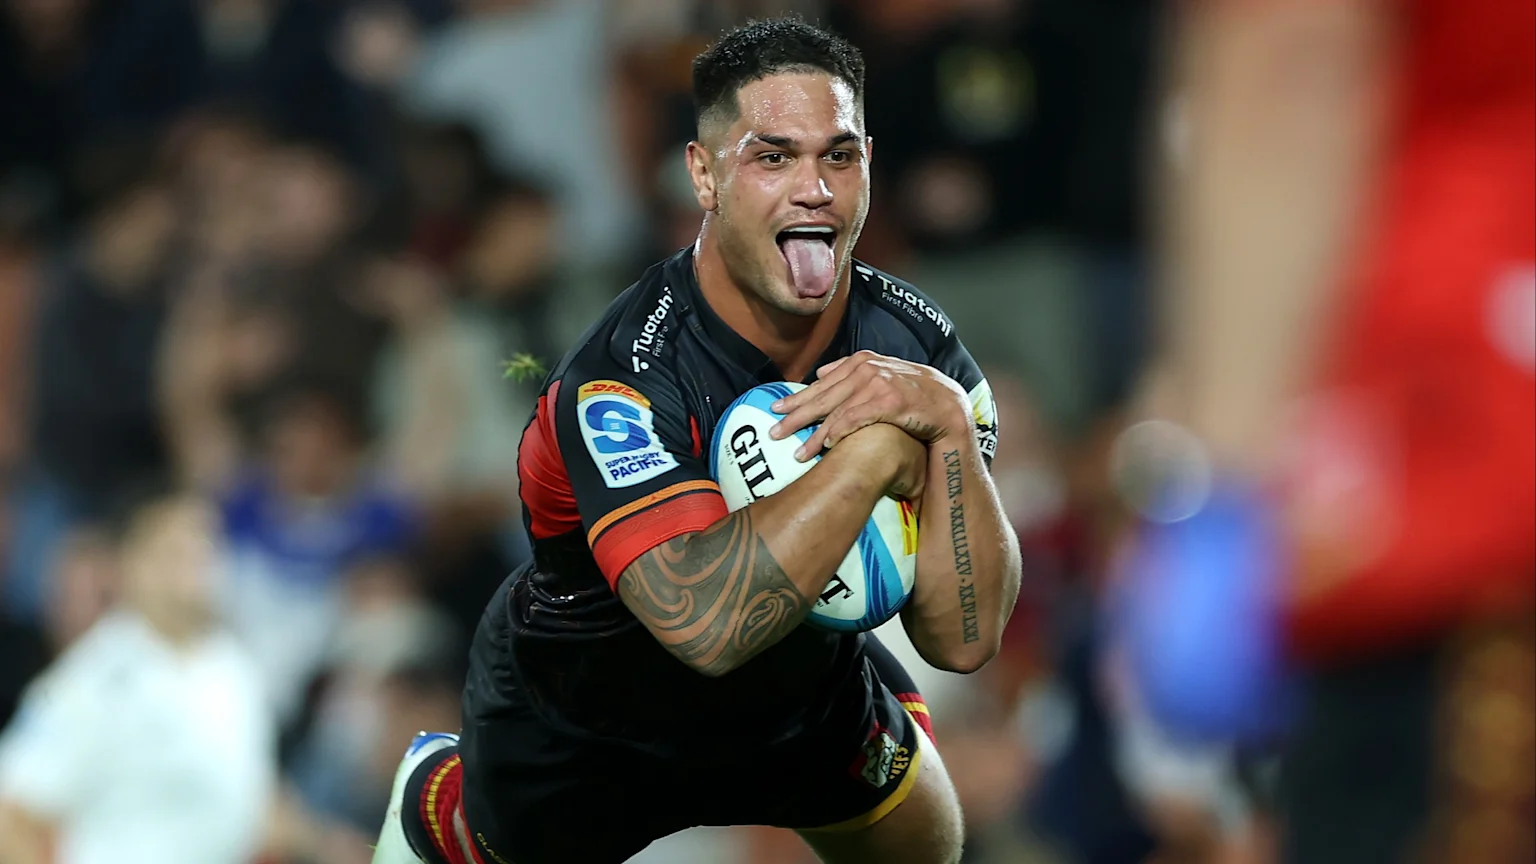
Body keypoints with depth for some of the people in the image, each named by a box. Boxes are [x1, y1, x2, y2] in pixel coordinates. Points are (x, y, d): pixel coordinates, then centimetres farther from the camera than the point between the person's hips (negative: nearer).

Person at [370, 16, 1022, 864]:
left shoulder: (913, 342, -22)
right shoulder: (624, 379, -39)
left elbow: (964, 641, -27)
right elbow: (706, 623, -53)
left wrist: (948, 424, -40)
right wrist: (875, 449, -48)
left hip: (811, 693, 4)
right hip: (580, 724, -4)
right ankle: (431, 790, 56)